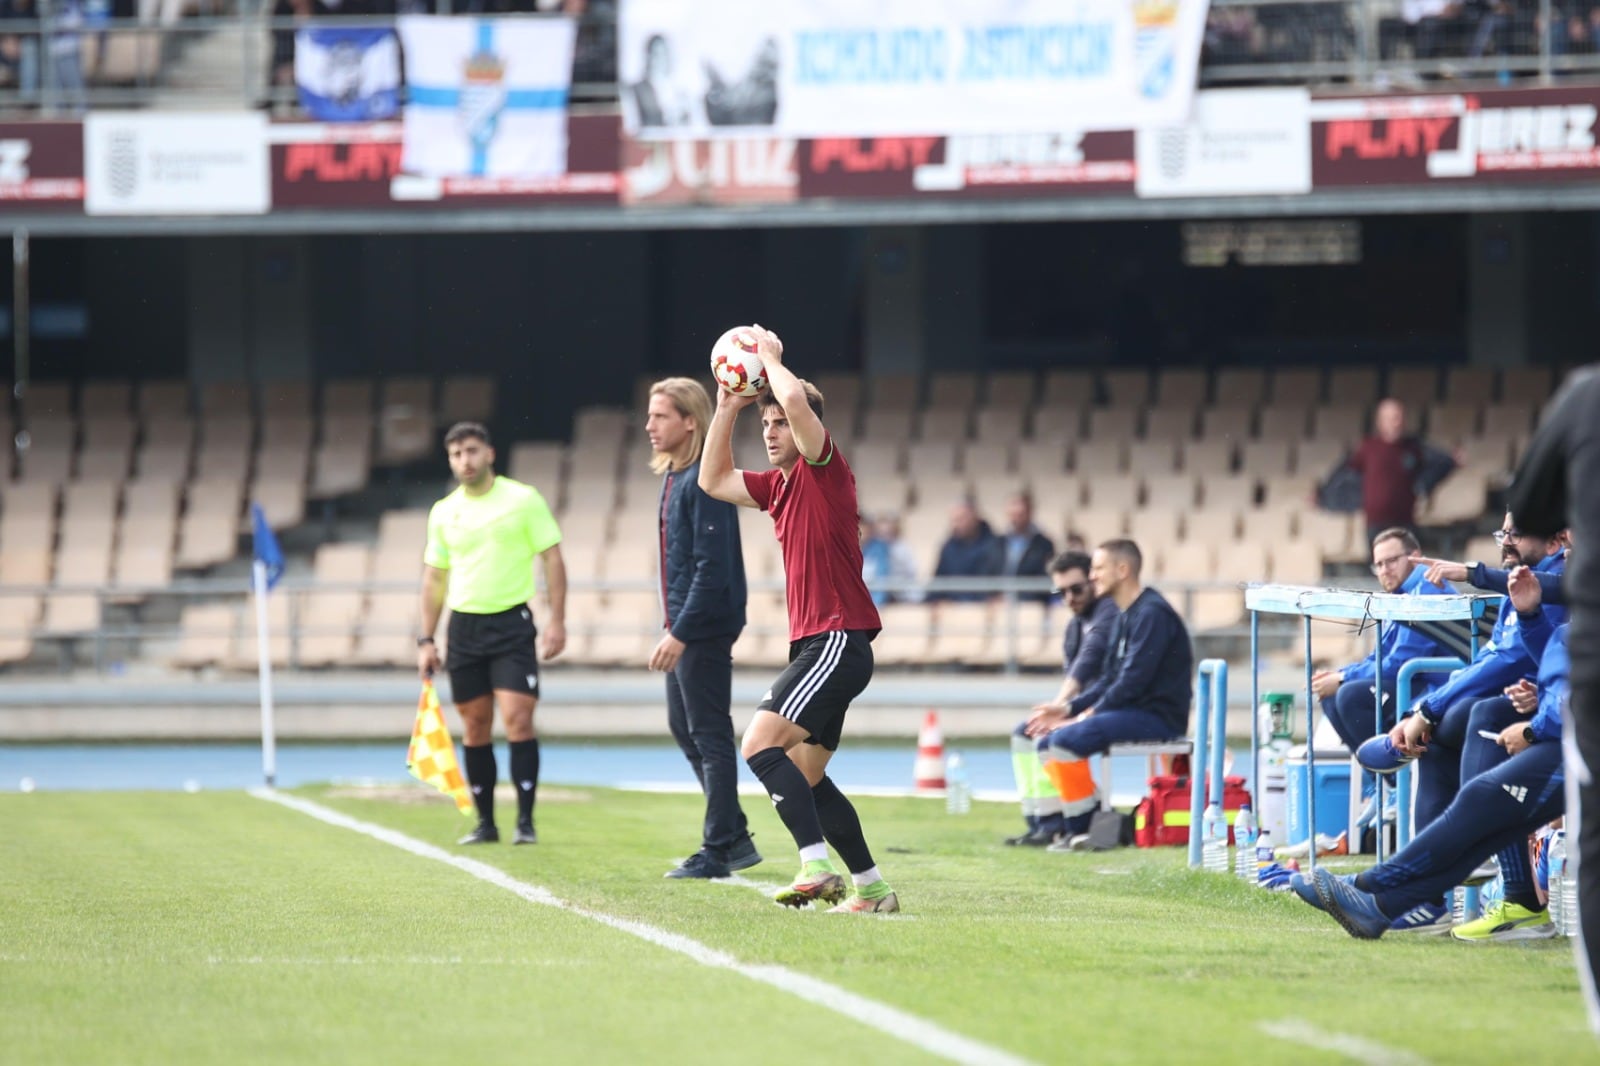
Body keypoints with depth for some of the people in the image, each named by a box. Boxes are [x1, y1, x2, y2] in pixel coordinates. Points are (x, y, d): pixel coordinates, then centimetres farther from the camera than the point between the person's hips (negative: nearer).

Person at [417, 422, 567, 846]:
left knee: (517, 719, -13)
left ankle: (526, 820, -10)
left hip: (511, 622, -4)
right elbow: (434, 578, 15)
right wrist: (426, 640, 10)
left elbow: (553, 560, -1)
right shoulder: (443, 513, 9)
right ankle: (485, 822, 12)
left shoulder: (523, 500, -2)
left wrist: (557, 621, -9)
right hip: (464, 625, 4)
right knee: (474, 727, 5)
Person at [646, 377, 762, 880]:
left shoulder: (704, 481, -17)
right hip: (683, 628, 10)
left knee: (709, 735, -5)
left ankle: (718, 850, 1)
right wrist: (674, 629, 18)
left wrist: (681, 632, -23)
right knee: (684, 729, 15)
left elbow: (712, 568, -22)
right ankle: (734, 838, 21)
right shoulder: (673, 476, 13)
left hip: (705, 629, -10)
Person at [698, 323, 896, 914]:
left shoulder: (825, 468, -8)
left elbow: (798, 401, -25)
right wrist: (728, 409, 18)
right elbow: (713, 481, 27)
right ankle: (872, 888, 17)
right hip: (814, 644, 10)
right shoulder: (778, 485, 16)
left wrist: (772, 359, -8)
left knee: (760, 743, -21)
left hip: (838, 641, -10)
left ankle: (818, 867, -28)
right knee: (805, 778, 11)